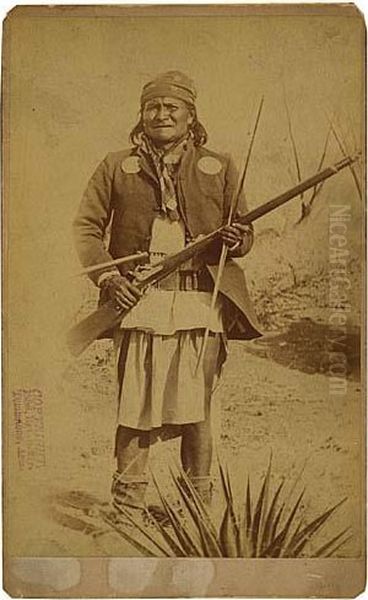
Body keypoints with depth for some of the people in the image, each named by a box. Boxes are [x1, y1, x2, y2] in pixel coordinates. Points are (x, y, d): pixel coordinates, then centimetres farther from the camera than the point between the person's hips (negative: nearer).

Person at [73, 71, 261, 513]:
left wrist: (236, 240, -9)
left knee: (196, 409, 4)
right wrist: (107, 277, -5)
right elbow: (87, 227, 10)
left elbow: (245, 234, 16)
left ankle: (199, 504, 19)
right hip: (139, 300, 0)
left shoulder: (219, 168, 14)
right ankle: (127, 502, 15)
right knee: (135, 404, 0)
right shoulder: (116, 167, 13)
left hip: (202, 303, 1)